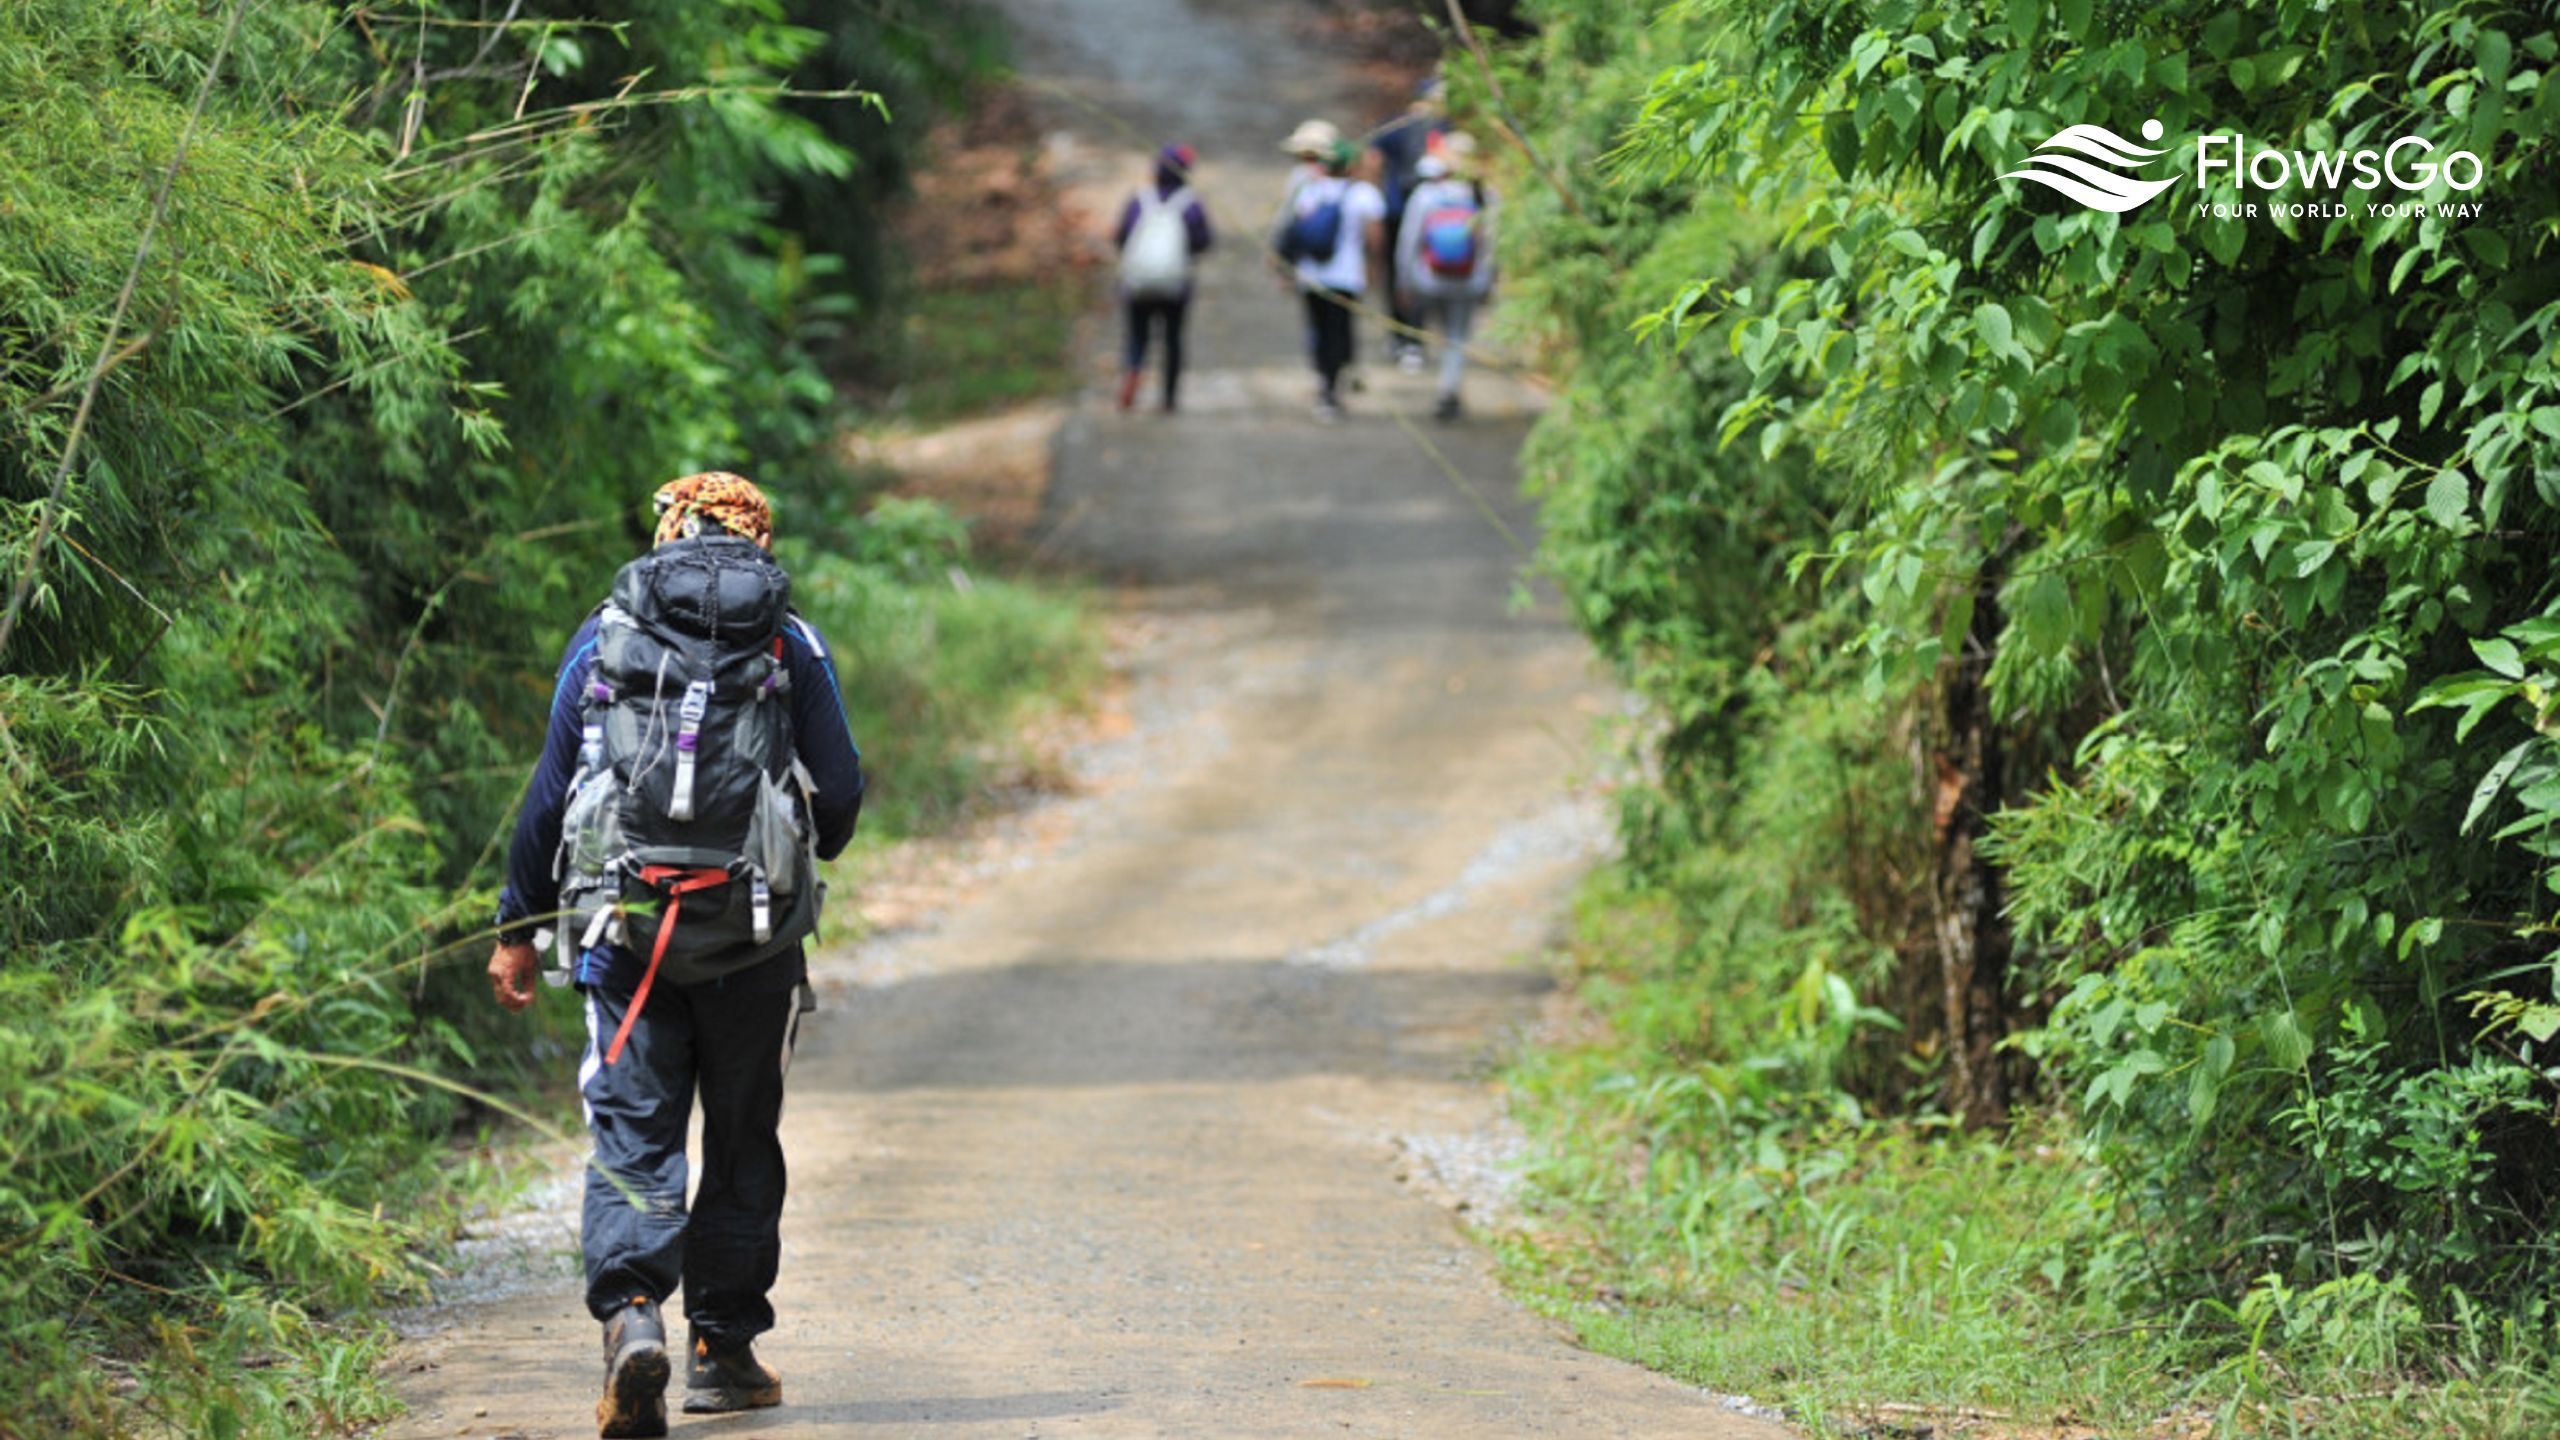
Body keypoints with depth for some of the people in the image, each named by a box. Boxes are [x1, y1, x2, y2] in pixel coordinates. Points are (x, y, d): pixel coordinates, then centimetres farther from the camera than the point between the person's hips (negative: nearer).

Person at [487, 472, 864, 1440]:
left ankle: (630, 1313, -23)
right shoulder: (790, 645, 4)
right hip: (754, 932, 0)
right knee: (743, 1142, 13)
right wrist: (813, 849, 25)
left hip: (625, 930, 0)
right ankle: (724, 1351, 17)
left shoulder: (604, 637, 6)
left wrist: (519, 926, 12)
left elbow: (550, 792, 5)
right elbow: (840, 794, 1)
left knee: (631, 1134, 0)